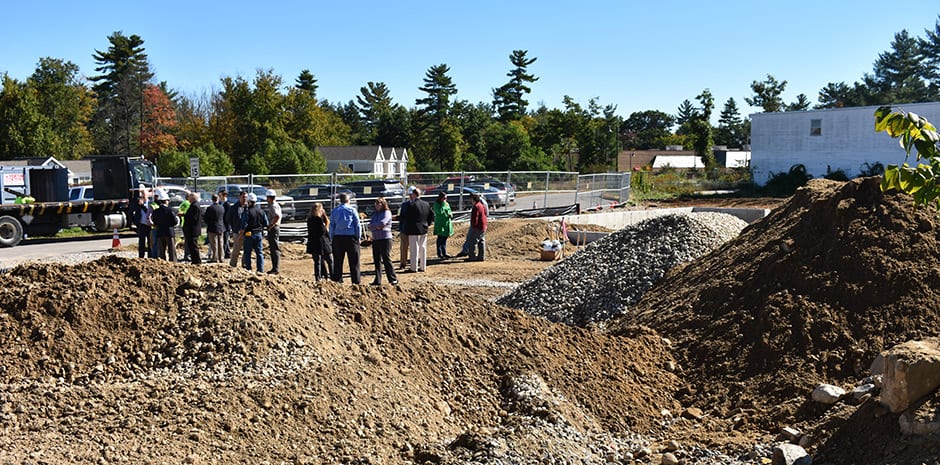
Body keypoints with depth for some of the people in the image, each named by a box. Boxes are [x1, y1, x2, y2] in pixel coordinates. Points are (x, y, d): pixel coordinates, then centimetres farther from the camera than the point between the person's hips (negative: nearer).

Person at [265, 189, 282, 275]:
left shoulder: (273, 206, -15)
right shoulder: (275, 205, 17)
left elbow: (277, 216, -31)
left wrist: (271, 225, -23)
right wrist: (271, 225, 12)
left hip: (273, 229, -11)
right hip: (273, 229, 11)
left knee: (275, 250, -8)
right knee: (273, 249, 13)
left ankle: (276, 269, -7)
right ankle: (275, 268, 18)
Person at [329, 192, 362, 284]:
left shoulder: (334, 211, 7)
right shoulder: (352, 210, -1)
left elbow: (331, 226, 8)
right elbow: (358, 225, 0)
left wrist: (331, 239, 12)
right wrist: (358, 237, 7)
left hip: (338, 238, 3)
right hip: (351, 237, -2)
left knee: (337, 261, 8)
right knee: (354, 261, 2)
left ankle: (337, 281, 8)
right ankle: (356, 281, 0)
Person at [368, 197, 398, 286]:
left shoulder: (387, 213, -3)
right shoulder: (375, 213, 17)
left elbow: (382, 223, -18)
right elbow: (370, 227, 8)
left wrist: (373, 225, -3)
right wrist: (377, 226, -11)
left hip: (385, 239, -7)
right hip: (375, 239, 7)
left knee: (386, 259, -8)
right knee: (377, 260, 7)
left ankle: (393, 279, -2)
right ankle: (378, 281, 12)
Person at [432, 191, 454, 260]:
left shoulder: (447, 204, 11)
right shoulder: (436, 205, -10)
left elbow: (450, 211, 17)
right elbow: (440, 212, -24)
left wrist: (450, 214, -6)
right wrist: (443, 204, -19)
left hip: (447, 224, 7)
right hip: (440, 225, -7)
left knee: (444, 239, 12)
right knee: (440, 239, -1)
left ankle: (444, 253, 19)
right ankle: (439, 254, 6)